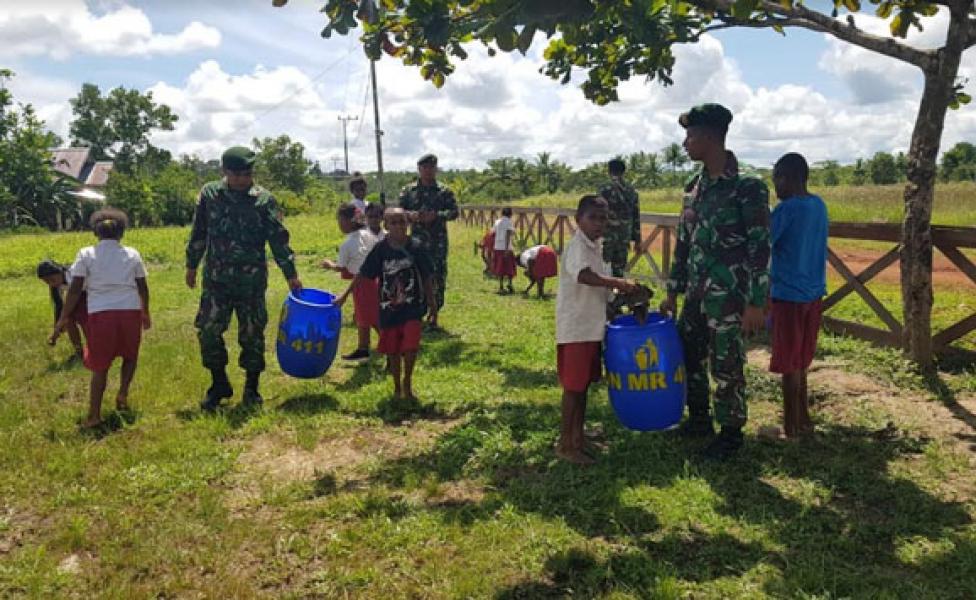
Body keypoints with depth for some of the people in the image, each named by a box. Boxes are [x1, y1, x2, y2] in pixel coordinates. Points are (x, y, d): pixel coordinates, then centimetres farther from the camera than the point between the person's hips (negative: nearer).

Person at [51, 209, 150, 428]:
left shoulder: (86, 254, 4)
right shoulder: (132, 254, 10)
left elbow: (75, 289, -1)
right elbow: (143, 288, 12)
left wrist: (64, 318, 5)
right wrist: (145, 313, 26)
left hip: (100, 313, -1)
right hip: (130, 311, 1)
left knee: (100, 365, 8)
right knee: (130, 355, 24)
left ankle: (94, 415, 5)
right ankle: (123, 393, 5)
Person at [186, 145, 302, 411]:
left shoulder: (263, 199, -4)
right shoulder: (209, 194, 3)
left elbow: (278, 238, -3)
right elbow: (198, 233, 12)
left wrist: (291, 273, -5)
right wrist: (191, 265, 15)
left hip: (252, 280, -2)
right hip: (216, 279, 2)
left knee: (252, 333, 4)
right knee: (208, 330, -1)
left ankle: (252, 388, 19)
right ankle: (219, 384, 18)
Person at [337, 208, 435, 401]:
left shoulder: (416, 247, -8)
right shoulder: (380, 249, -7)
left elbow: (427, 276, 1)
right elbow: (362, 274, 1)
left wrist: (431, 301, 5)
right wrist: (345, 295, 1)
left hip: (413, 307, -1)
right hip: (388, 308, 1)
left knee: (410, 347, -11)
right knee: (393, 350, 10)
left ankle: (407, 382, 14)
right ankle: (397, 387, 30)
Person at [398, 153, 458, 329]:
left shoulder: (444, 192, 4)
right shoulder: (408, 191, 8)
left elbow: (454, 211, -3)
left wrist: (436, 215, -18)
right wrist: (411, 215, -14)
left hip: (438, 241, -1)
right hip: (416, 240, 1)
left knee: (438, 276, 0)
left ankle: (434, 315, 11)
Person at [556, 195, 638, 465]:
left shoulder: (598, 246, 13)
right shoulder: (577, 246, -16)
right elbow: (584, 276, -36)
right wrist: (619, 283, -37)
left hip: (593, 326, 9)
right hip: (576, 328, -9)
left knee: (583, 384, 15)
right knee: (573, 386, -2)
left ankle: (577, 438, 26)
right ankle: (565, 444, 9)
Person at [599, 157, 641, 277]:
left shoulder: (605, 190, -10)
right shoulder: (632, 191, 8)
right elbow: (636, 217, 11)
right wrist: (637, 240, 17)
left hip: (607, 237, -5)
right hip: (624, 238, 5)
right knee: (619, 271, 11)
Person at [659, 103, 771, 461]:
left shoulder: (748, 186, -13)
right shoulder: (694, 186, 9)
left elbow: (760, 248, -14)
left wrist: (756, 303, -17)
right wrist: (673, 291, 16)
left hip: (728, 296, -7)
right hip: (696, 292, 7)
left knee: (726, 366, 3)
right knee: (687, 356, 14)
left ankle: (731, 433, 21)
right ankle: (699, 420, 33)